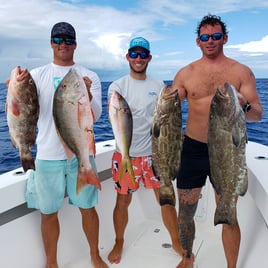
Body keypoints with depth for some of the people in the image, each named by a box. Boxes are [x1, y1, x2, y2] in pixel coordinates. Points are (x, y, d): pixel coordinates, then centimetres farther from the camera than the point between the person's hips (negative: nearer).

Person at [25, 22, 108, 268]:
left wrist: (87, 94, -30)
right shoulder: (37, 75, 3)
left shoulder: (89, 77, 2)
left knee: (87, 208, 12)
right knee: (49, 213, 10)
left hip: (81, 154, 0)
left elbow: (95, 116, -9)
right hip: (48, 155, 0)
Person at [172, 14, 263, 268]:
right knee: (185, 213, 12)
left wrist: (243, 105, -28)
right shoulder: (185, 73, 3)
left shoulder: (241, 72, -1)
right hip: (192, 149, 2)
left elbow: (257, 115, -6)